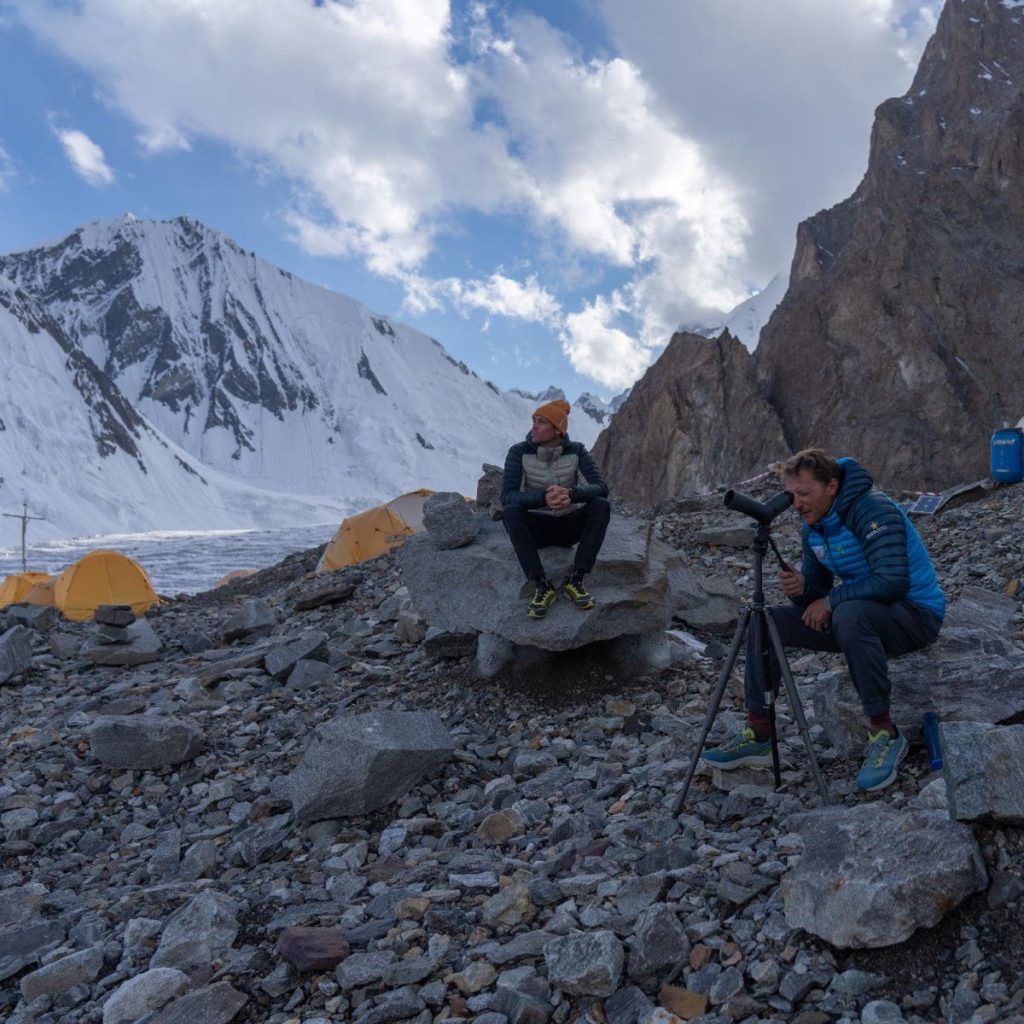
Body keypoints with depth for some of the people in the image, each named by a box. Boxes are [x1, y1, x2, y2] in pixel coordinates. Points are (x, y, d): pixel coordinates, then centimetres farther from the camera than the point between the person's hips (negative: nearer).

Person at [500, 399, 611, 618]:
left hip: (569, 526, 1)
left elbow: (601, 488, -20)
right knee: (510, 511, -33)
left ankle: (575, 580, -23)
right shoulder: (519, 452, -12)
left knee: (601, 505, -27)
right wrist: (543, 498, -43)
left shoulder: (577, 451, -8)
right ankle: (542, 585, -30)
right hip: (535, 527, -1)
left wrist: (571, 494, -42)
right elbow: (507, 496, -24)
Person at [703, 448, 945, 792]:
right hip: (851, 612, 8)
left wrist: (831, 601, -22)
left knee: (850, 615, -41)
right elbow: (817, 586, 8)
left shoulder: (873, 510, -23)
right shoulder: (813, 523, 3)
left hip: (915, 613, -8)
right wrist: (799, 589, -16)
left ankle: (885, 735, -24)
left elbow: (892, 581, -32)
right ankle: (758, 735, -1)